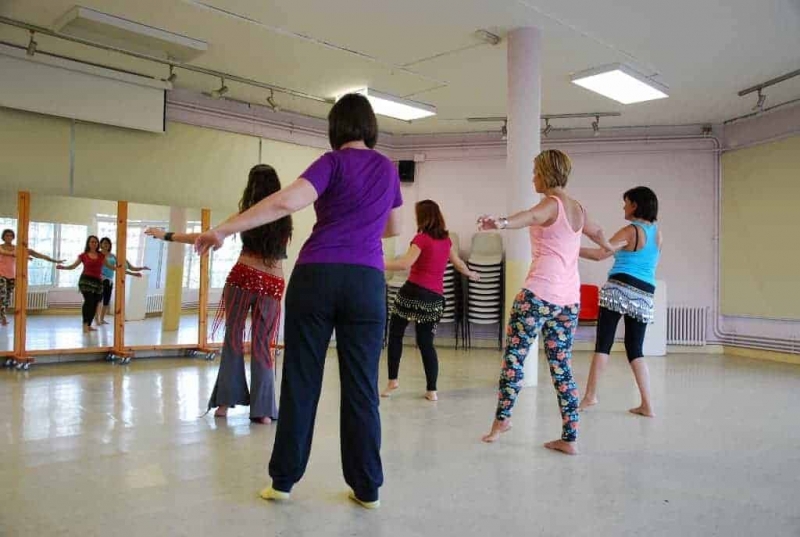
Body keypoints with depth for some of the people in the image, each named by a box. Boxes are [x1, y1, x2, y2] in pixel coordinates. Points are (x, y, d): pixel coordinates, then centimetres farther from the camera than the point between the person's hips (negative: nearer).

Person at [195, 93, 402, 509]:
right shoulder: (388, 168, 13)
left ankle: (283, 479, 16)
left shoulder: (334, 162, 0)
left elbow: (287, 201, -18)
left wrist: (224, 229, -16)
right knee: (361, 387, 6)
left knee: (301, 382, 6)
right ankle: (367, 487, 13)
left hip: (316, 276, -2)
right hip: (367, 281, 3)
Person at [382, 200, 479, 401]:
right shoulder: (445, 239, 13)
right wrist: (470, 274, 45)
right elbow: (458, 263, 26)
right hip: (435, 297, 6)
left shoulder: (422, 238, -6)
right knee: (426, 343, 10)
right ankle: (432, 390, 7)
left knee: (395, 334, 10)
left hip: (414, 291, -6)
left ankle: (393, 380, 7)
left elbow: (405, 264, -19)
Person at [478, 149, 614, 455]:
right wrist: (607, 246, 62)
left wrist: (501, 223, -50)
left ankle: (502, 418, 7)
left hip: (539, 294, -8)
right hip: (569, 299, 8)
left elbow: (531, 217, -29)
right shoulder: (578, 209, 18)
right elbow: (596, 232, 39)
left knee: (514, 356, 2)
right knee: (561, 367, 9)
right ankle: (570, 439, 11)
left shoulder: (551, 204, -5)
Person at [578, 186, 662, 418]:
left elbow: (600, 254, -13)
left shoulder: (630, 231, -4)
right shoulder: (657, 232, 14)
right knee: (635, 349, 10)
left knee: (603, 342, -3)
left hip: (620, 288, -6)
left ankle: (590, 395, -4)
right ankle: (647, 404, 6)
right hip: (644, 295, 6)